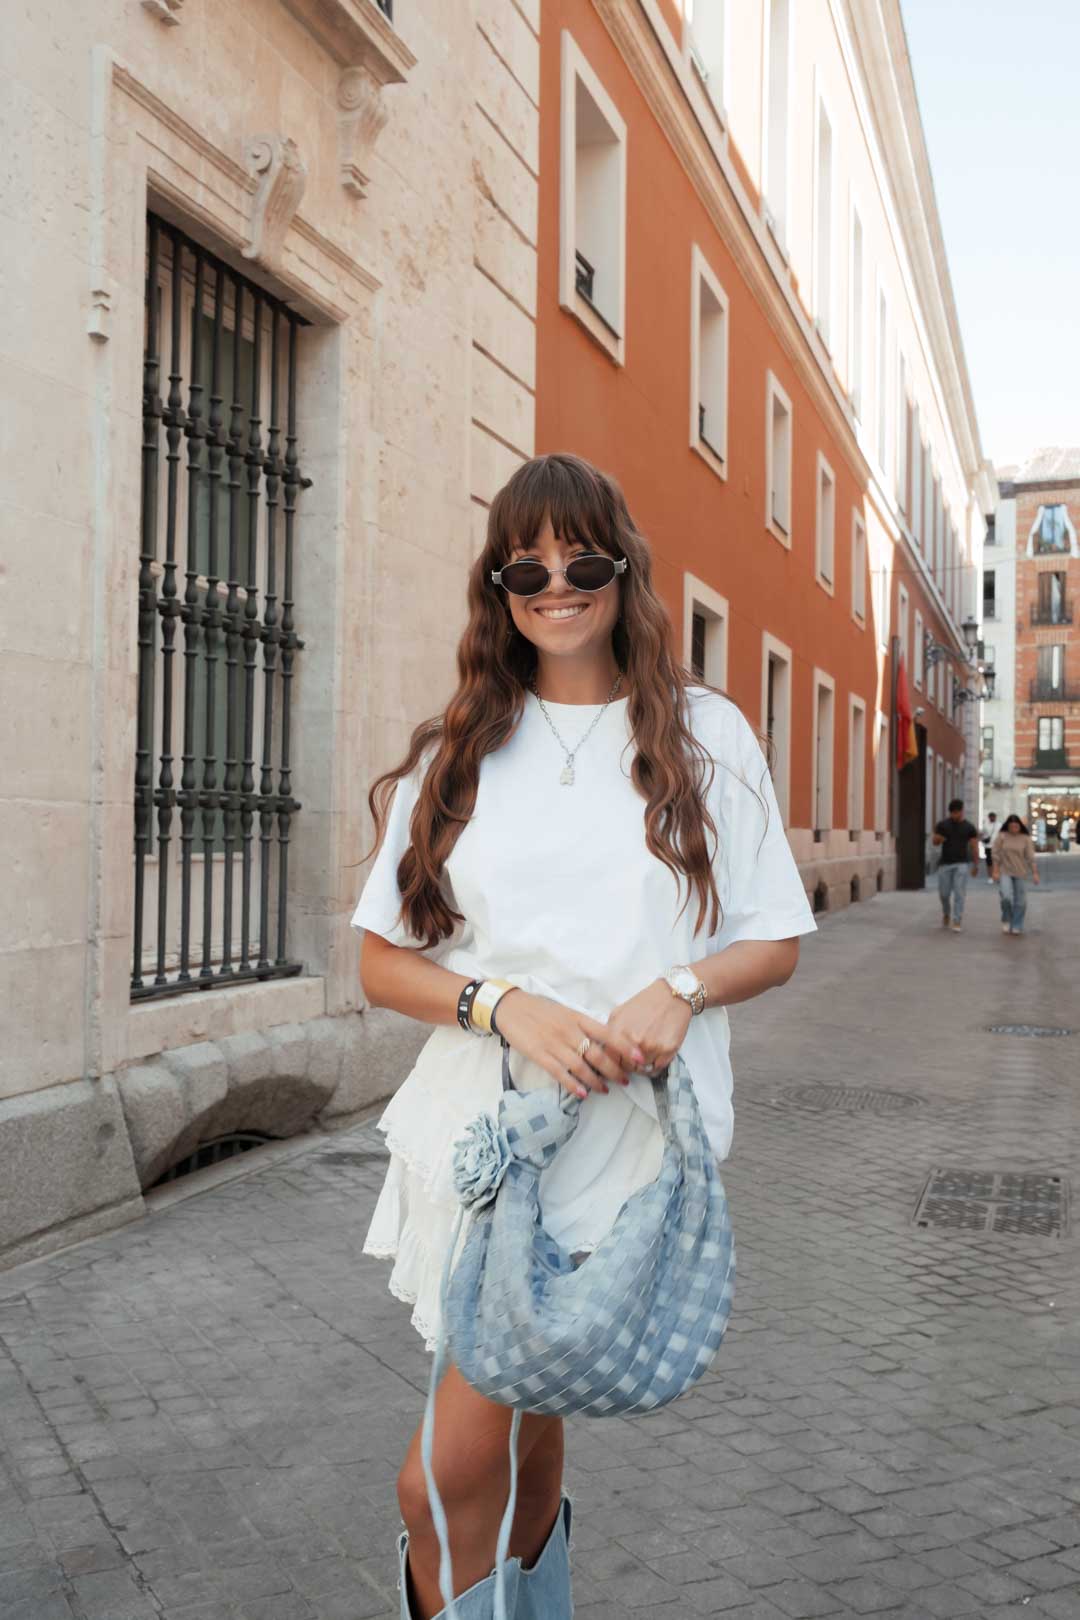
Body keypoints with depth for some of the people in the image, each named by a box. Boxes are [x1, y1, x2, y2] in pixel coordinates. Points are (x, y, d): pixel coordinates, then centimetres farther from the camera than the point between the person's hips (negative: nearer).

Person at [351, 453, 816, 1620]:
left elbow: (775, 944, 7)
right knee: (511, 1420, 6)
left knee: (464, 1458, 2)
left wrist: (681, 988, -14)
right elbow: (381, 963, 6)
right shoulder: (457, 751, 7)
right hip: (483, 1126, 2)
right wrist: (509, 1007, -12)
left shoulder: (706, 735, 5)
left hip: (633, 1127, -1)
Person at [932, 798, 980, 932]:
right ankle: (946, 914, 32)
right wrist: (938, 839, -17)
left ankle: (957, 922, -8)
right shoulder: (942, 825, 3)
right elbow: (934, 841, 7)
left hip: (961, 864, -2)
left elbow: (974, 847, 3)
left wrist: (976, 866, 0)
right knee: (944, 893, 4)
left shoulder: (969, 827, 1)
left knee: (959, 894, -9)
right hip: (945, 864, 2)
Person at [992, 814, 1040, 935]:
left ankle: (1016, 926, 15)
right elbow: (996, 855, -1)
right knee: (1007, 896, -19)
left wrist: (1035, 873, -7)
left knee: (1020, 901, 1)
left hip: (1020, 873, 2)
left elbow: (1031, 857, -2)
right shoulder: (1001, 837, -3)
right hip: (1005, 872, -2)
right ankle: (1006, 920, 6)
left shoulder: (1025, 838, -1)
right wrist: (996, 871, -6)